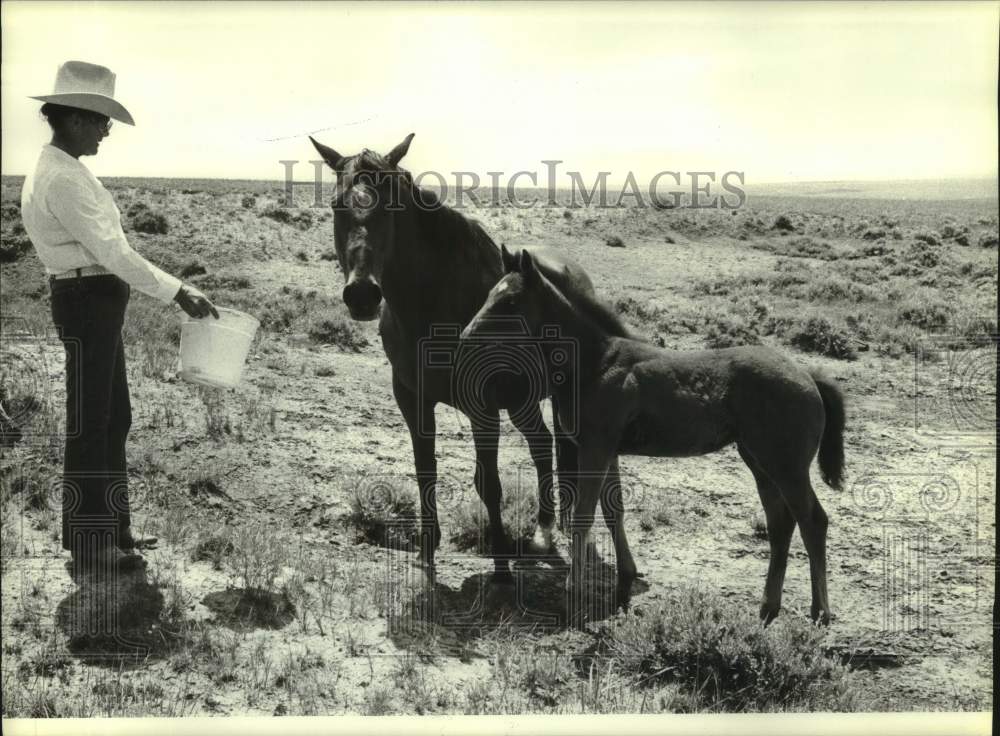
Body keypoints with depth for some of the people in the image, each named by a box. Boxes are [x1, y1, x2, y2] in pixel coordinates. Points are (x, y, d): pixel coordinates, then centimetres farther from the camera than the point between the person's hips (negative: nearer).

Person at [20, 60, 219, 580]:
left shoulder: (64, 170, 14)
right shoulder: (62, 178, -19)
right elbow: (110, 251, -22)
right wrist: (178, 293, -19)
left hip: (97, 302, 10)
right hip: (87, 302, -10)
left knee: (114, 419, 16)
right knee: (89, 425, -3)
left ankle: (110, 530, 27)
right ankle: (86, 550, 6)